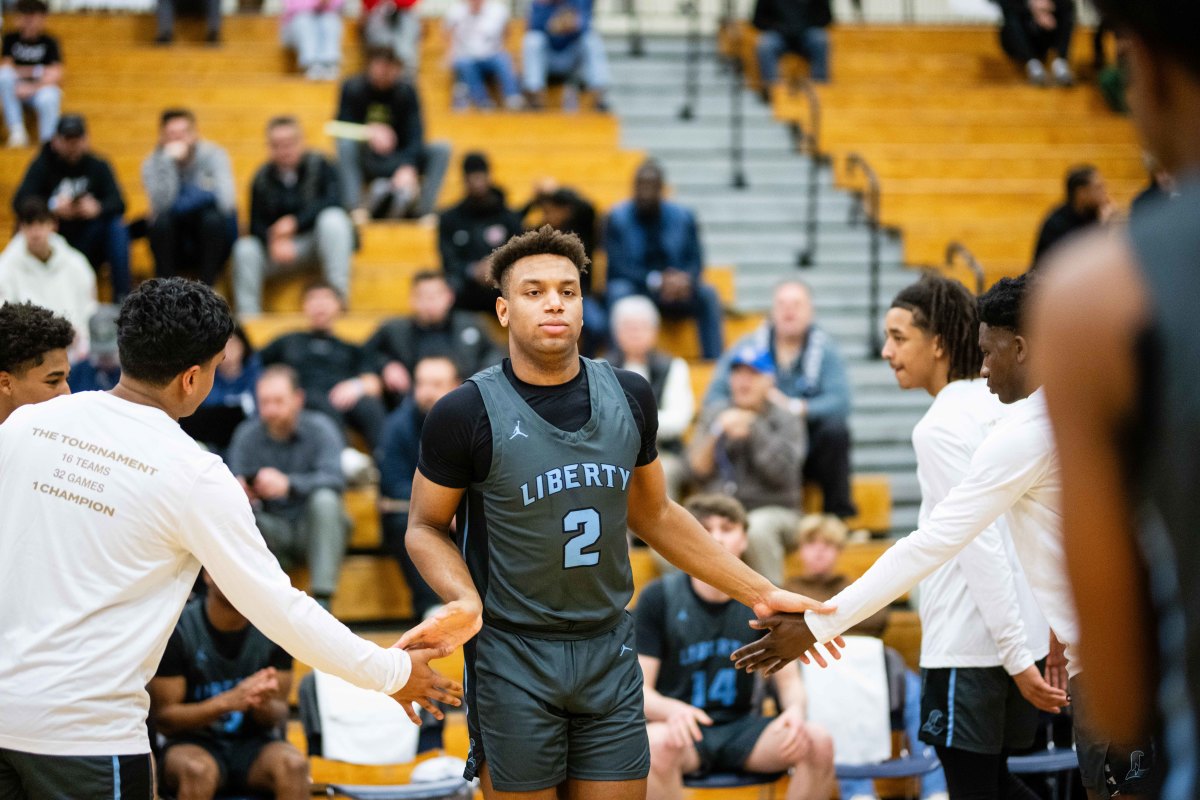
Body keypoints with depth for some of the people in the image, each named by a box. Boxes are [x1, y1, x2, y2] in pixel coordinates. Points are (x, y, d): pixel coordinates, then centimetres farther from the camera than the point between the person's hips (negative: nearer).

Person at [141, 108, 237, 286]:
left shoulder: (213, 155, -10)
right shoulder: (153, 163, -7)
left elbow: (225, 201, -25)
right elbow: (162, 205, -25)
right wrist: (169, 161, -28)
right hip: (173, 248, 0)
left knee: (212, 218, -31)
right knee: (162, 220, -29)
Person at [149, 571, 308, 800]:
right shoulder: (177, 629, -10)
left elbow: (279, 717, 3)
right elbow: (163, 717, -10)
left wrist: (264, 704, -24)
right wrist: (228, 701, -26)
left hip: (253, 742, 3)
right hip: (194, 744, -2)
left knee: (294, 764, -31)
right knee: (198, 770, -38)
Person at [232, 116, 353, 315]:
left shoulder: (320, 165, -8)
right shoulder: (262, 178, 0)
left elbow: (333, 200, -24)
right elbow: (257, 224, -5)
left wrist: (295, 221, -34)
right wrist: (274, 242, -28)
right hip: (280, 247, 2)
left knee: (333, 218, -34)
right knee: (245, 249, -25)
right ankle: (247, 316, -21)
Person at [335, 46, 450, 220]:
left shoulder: (406, 91, -4)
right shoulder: (353, 88, -6)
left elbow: (415, 135, -16)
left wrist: (408, 168, -36)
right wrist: (369, 132, -37)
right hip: (365, 163, -1)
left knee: (441, 150, -21)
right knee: (346, 144, -32)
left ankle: (423, 208, -37)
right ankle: (355, 207, -45)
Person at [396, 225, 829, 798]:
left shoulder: (628, 396, 3)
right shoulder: (467, 413, -9)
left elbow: (654, 515, 15)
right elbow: (426, 526, 1)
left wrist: (760, 593, 14)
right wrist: (464, 599, -19)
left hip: (610, 652, 3)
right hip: (512, 657, -3)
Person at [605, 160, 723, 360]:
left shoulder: (683, 217, 5)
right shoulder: (618, 218, -2)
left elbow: (695, 261, 4)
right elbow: (617, 267, -10)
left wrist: (685, 278, -22)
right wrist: (656, 280, -25)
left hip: (674, 290, 2)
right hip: (635, 287, -2)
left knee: (708, 295, -26)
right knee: (619, 292, -35)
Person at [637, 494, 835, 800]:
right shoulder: (658, 597, -4)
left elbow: (788, 680, 4)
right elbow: (638, 689, -8)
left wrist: (795, 710, -22)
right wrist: (671, 709, -33)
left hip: (740, 729, 3)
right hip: (680, 728, -3)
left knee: (818, 742, -26)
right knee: (656, 744, -40)